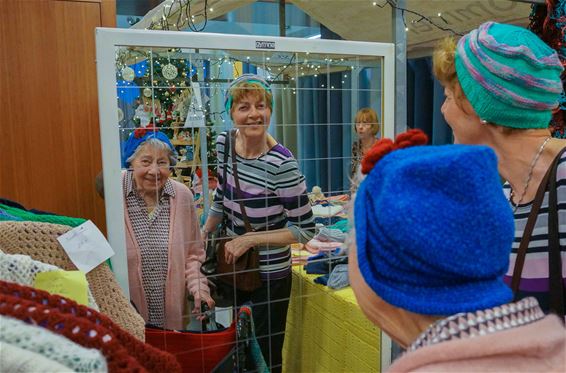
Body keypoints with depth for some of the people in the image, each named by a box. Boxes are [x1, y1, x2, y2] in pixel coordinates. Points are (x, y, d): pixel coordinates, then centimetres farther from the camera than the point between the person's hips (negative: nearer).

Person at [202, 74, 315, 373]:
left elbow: (305, 229, -19)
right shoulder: (224, 143, -6)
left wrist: (251, 239, -22)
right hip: (233, 265, 6)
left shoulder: (282, 164, -25)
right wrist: (203, 234, 14)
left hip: (270, 275, -6)